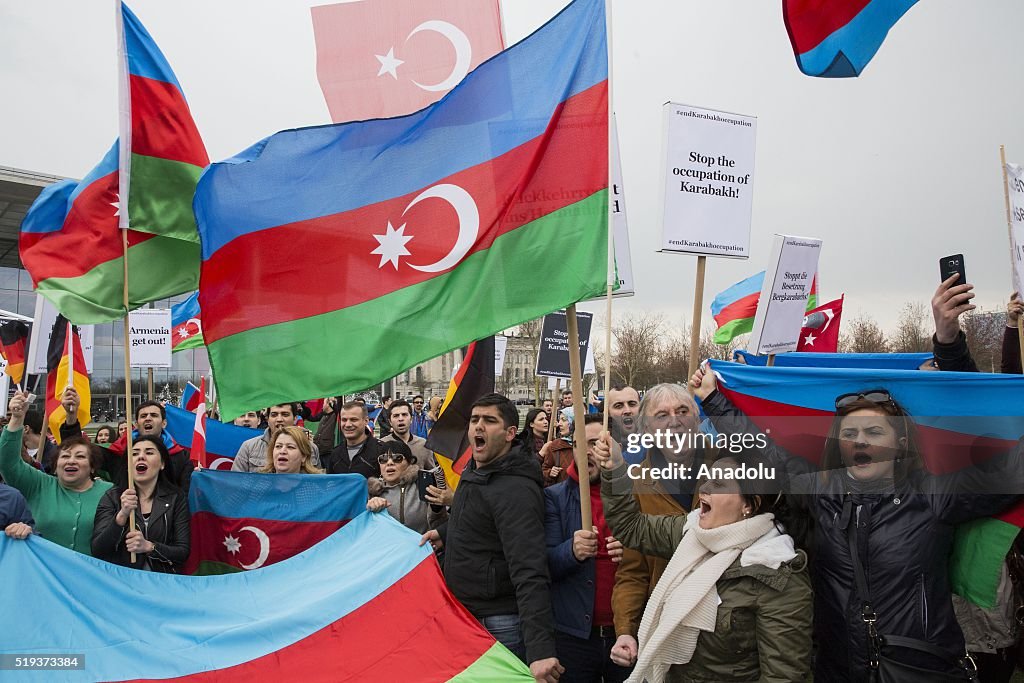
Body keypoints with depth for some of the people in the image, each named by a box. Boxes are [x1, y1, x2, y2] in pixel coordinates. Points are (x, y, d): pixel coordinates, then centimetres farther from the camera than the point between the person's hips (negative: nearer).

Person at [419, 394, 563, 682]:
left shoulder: (515, 490, -25)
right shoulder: (474, 473, 6)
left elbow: (529, 574, -33)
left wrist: (540, 649, -40)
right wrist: (444, 532, 10)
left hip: (497, 625, -9)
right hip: (462, 615, 9)